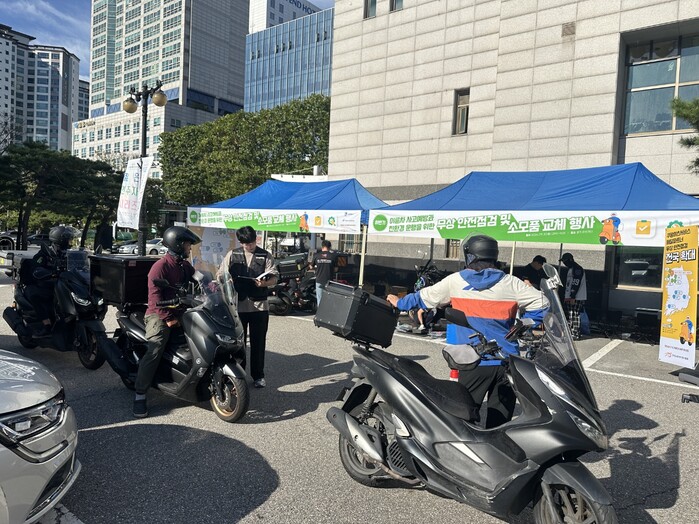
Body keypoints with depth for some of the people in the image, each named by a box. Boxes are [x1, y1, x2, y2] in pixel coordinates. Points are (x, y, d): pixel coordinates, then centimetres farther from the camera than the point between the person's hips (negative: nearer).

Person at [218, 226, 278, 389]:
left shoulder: (266, 256, 6)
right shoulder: (232, 255, 8)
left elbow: (274, 277, 1)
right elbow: (221, 275, 7)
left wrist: (264, 283, -21)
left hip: (259, 306, 0)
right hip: (237, 305, 1)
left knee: (258, 342, 6)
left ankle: (258, 375, 19)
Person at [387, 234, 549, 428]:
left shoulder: (455, 281, 1)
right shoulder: (510, 282, 2)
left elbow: (424, 297, 13)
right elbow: (542, 304, 3)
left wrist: (400, 303, 30)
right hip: (506, 361, 2)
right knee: (500, 419, 11)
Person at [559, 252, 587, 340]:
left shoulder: (577, 269, -12)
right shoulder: (570, 269, 20)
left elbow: (576, 284, -20)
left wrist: (572, 297, -22)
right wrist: (567, 297, 20)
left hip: (577, 298, -10)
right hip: (570, 298, 10)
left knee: (574, 316, -9)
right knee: (568, 315, 12)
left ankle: (575, 335, -6)